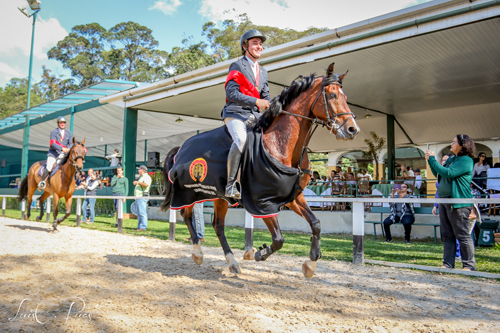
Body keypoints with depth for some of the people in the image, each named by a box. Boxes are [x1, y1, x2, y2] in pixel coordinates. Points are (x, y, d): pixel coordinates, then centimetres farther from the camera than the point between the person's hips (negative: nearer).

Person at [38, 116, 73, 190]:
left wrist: (69, 149, -19)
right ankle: (42, 182, -1)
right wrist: (62, 148, -28)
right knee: (49, 168, -18)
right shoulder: (53, 132, 1)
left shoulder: (69, 133, 13)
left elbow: (71, 143, 5)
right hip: (53, 153, -3)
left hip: (63, 155, 3)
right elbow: (53, 143, -12)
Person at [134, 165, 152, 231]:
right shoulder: (141, 177, 24)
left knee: (142, 212, -14)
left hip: (142, 197, -10)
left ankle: (143, 227, -15)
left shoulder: (147, 177, -8)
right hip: (138, 197, 11)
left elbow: (146, 184, -26)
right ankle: (139, 227, 14)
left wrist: (138, 182, -16)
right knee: (139, 213, 11)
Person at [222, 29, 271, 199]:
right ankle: (230, 184, -27)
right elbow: (231, 93, -12)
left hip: (254, 116, 7)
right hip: (235, 114, -7)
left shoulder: (263, 72, 22)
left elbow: (266, 96, 20)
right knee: (241, 140, -32)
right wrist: (255, 101, -20)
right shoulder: (237, 66, 1)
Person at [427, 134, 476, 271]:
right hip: (444, 201, 9)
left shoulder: (466, 160, -11)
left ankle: (469, 265, 9)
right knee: (447, 235, 11)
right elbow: (438, 174, 22)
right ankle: (448, 264, 18)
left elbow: (448, 173, -22)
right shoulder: (451, 159, 16)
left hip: (458, 203, -9)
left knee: (462, 235, -1)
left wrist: (432, 159, -14)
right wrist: (430, 161, 11)